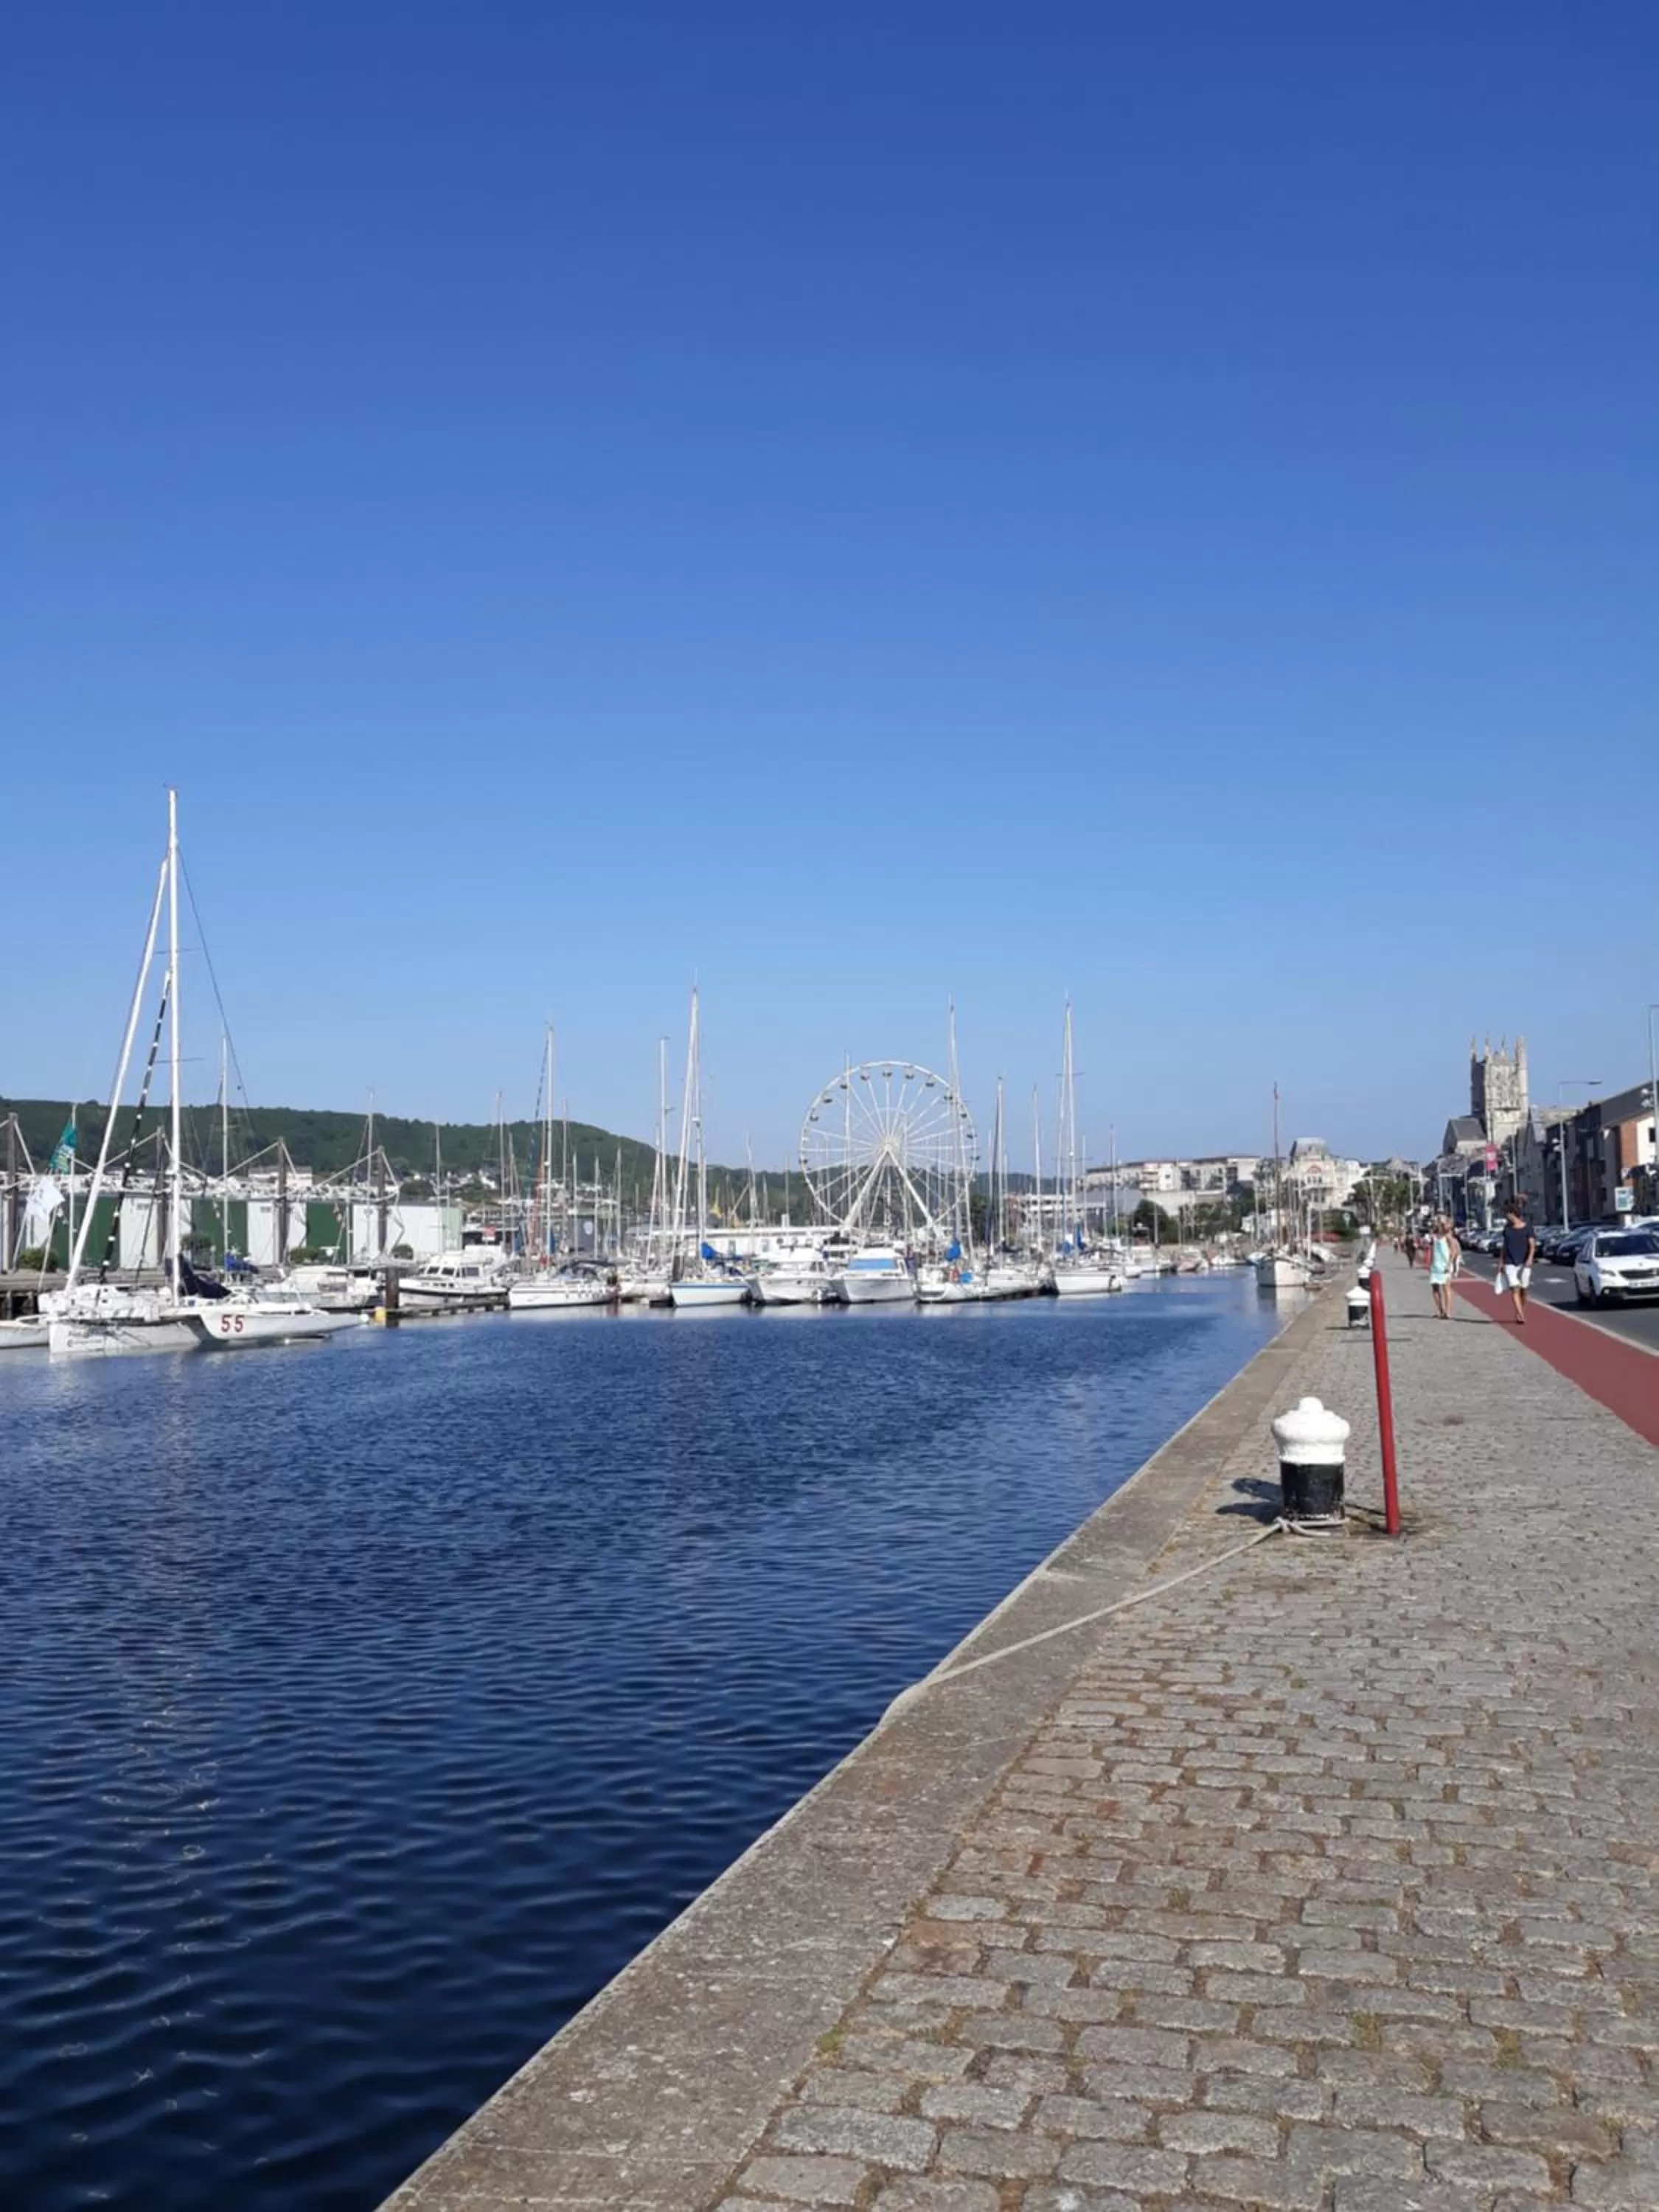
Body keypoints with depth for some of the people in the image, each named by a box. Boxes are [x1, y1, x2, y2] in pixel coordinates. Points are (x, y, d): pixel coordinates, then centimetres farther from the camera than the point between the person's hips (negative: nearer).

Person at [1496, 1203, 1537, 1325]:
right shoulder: (1507, 1228, 9)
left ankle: (1520, 1314, 26)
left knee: (1523, 1290, 7)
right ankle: (1521, 1317, -20)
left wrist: (1530, 1258, -20)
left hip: (1524, 1263, -1)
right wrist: (1501, 1262, 11)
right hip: (1510, 1263, 1)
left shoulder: (1527, 1227, -1)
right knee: (1515, 1289, -12)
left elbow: (1532, 1245, -5)